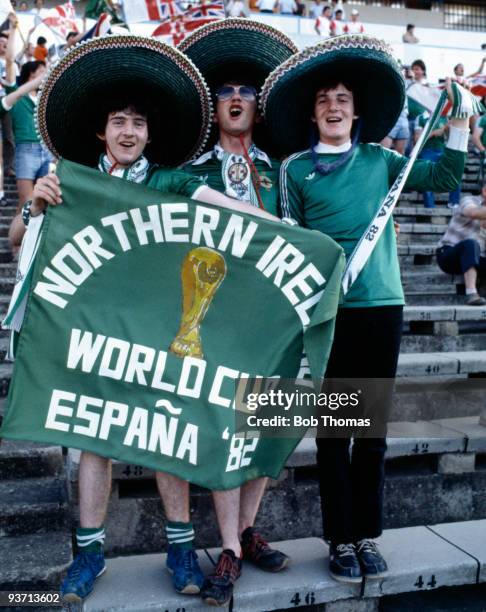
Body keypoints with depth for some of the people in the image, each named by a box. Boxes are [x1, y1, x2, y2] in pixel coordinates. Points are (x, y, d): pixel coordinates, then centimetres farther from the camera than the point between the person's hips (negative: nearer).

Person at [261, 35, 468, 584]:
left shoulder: (379, 160, 10)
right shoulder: (295, 167, 3)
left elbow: (444, 178, 14)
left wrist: (459, 125, 5)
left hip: (383, 302, 2)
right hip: (330, 308, -2)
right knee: (334, 426, 4)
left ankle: (368, 534, 22)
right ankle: (341, 538, 16)